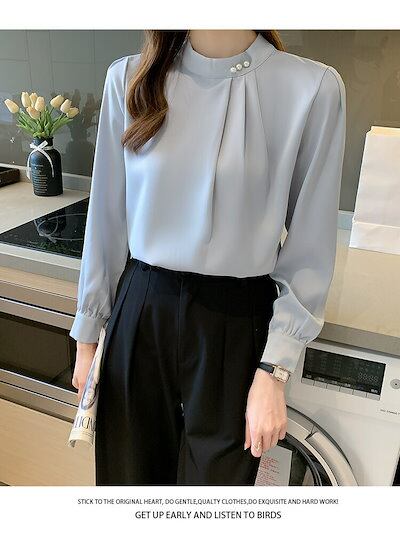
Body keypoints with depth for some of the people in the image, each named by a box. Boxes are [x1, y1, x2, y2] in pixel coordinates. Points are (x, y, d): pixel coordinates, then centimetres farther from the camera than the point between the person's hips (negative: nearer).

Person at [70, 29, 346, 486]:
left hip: (236, 326, -2)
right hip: (141, 314, 3)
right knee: (129, 472, 21)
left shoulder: (314, 88, -10)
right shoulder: (129, 78, -1)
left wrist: (274, 372, -7)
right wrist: (87, 335, 9)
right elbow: (106, 220, 4)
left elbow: (308, 252, -6)